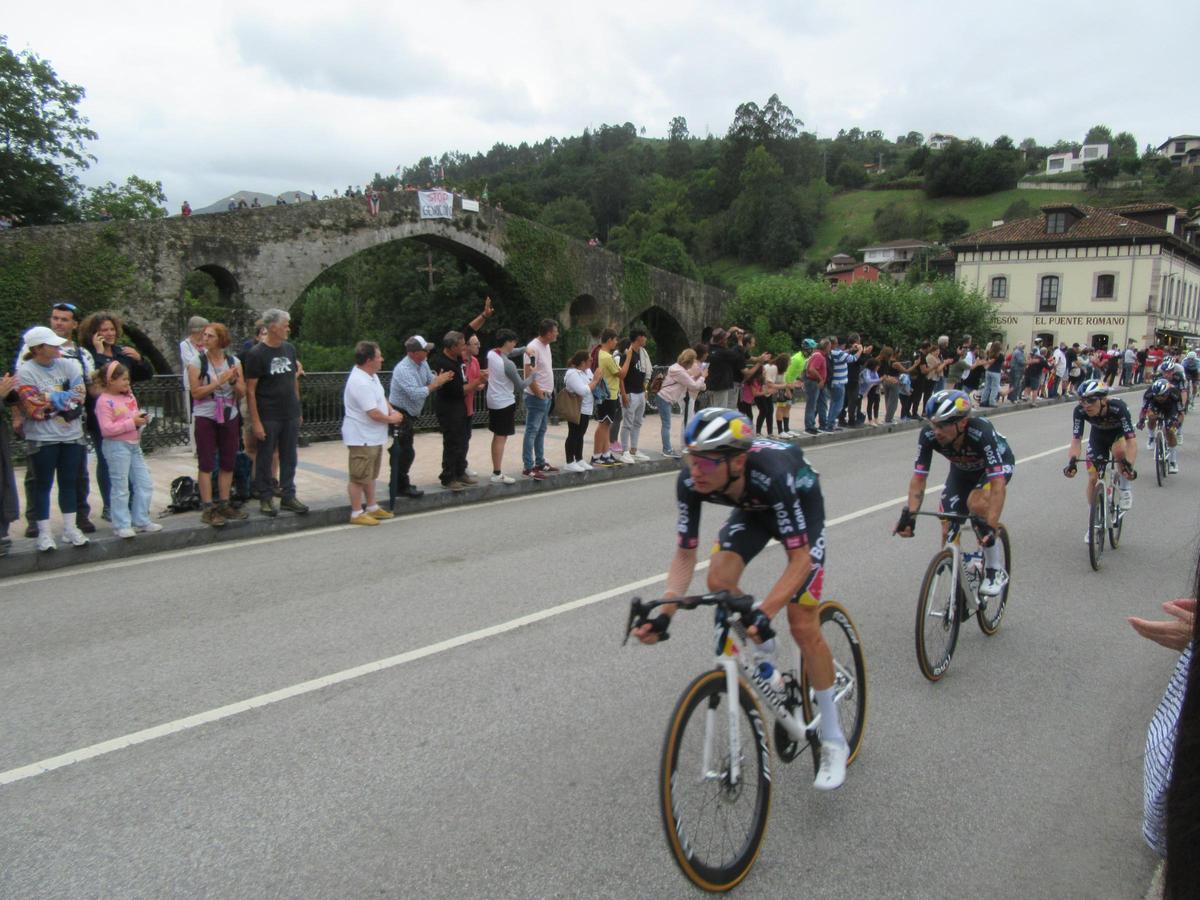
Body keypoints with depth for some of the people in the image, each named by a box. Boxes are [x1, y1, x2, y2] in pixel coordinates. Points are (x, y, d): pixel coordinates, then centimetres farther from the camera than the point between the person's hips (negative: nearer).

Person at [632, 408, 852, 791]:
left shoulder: (772, 475, -44)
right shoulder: (691, 482, -31)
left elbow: (799, 557, -39)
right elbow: (684, 553, -23)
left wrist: (765, 612, -51)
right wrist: (665, 613, -35)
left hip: (801, 504, -4)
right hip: (752, 509, 4)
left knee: (803, 626, -10)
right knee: (719, 581, -21)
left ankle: (833, 740, 8)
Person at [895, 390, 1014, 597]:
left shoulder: (982, 432, -42)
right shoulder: (928, 435, -31)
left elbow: (998, 485, -43)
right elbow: (918, 478, -23)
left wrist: (990, 527, -50)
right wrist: (910, 514, -34)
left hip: (998, 464, -4)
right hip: (962, 469, 4)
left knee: (977, 503, -32)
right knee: (948, 532, -6)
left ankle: (996, 571, -14)